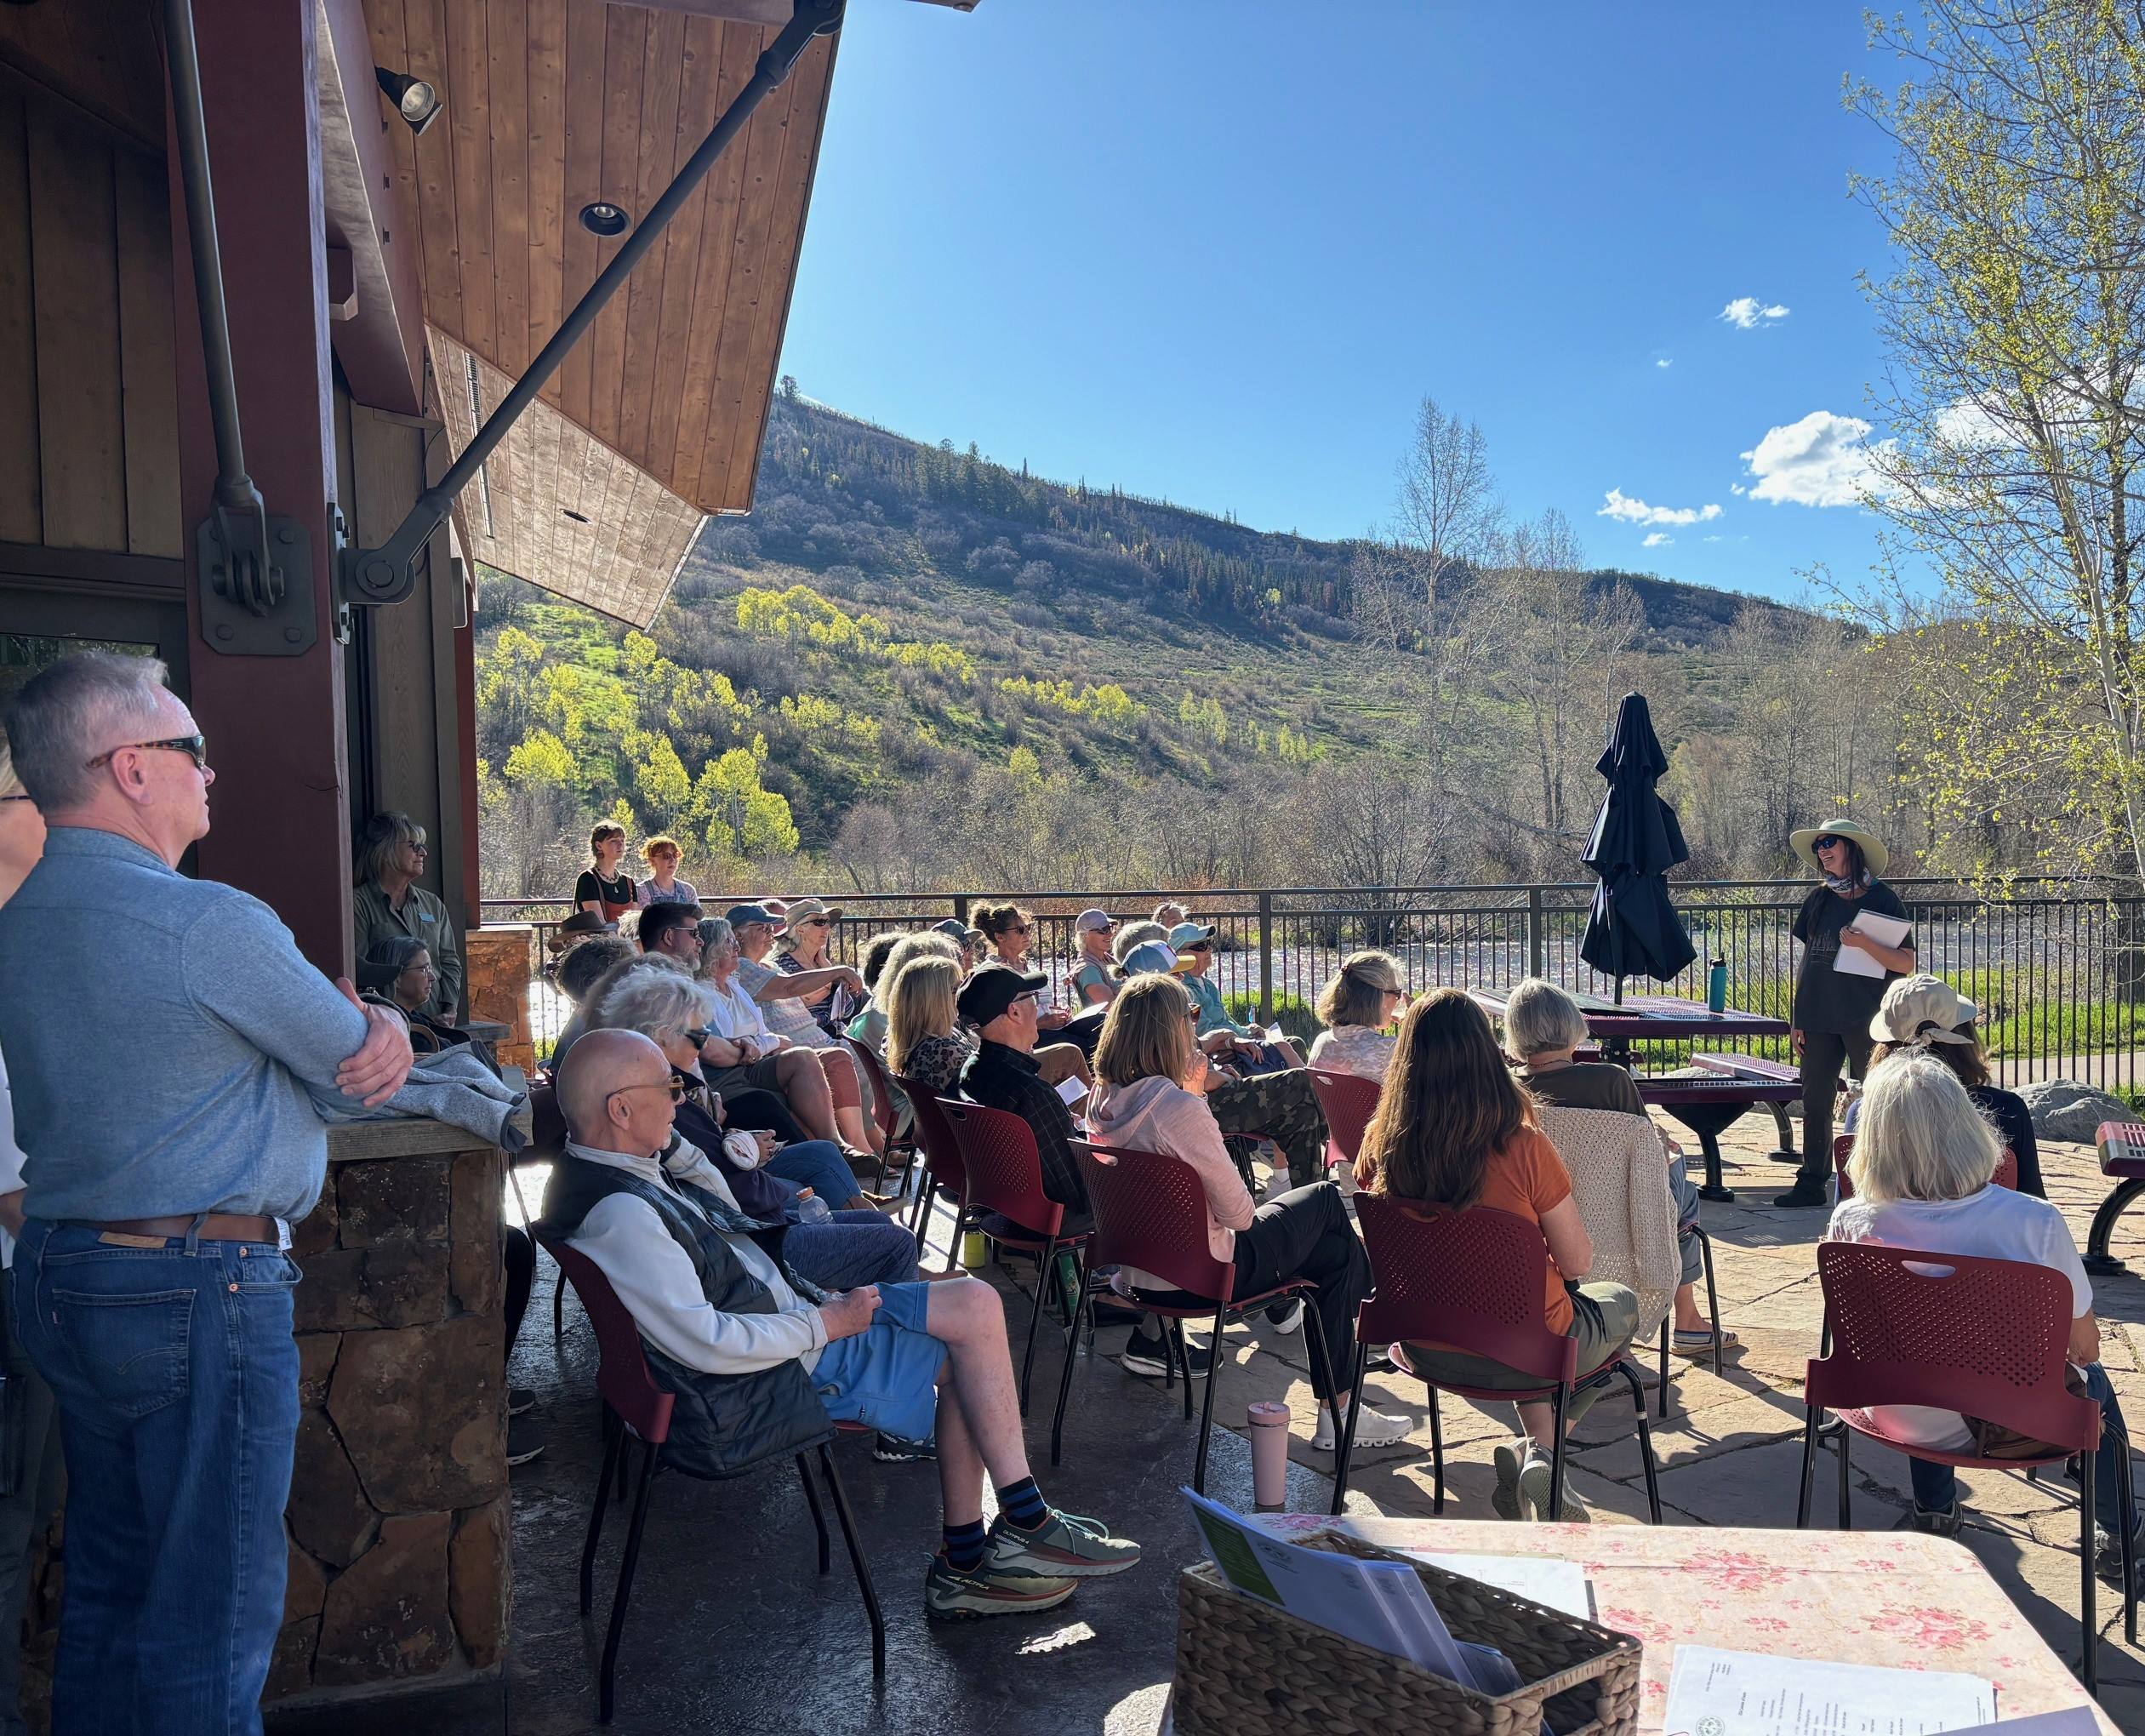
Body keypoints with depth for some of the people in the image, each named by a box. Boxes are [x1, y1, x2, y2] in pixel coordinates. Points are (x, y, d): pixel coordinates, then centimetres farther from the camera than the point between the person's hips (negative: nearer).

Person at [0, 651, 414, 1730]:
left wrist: (374, 1023, -5)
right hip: (200, 1288, -9)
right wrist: (378, 1029, 11)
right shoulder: (207, 922, -20)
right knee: (211, 1619, 3)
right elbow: (359, 1073, -11)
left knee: (106, 1586, 21)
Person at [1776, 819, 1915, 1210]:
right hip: (1820, 1018, 5)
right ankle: (1812, 1183, 14)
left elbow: (1906, 963, -7)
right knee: (1815, 1101, 7)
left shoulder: (1881, 899, -3)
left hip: (1865, 1018, -5)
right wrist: (1797, 1019, 10)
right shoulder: (1819, 899, 11)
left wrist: (1864, 943, -22)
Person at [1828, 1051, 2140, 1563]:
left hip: (1902, 1419, 1)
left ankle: (1934, 1513, 48)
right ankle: (2121, 1533, 51)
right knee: (2092, 1378, 33)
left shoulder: (1851, 1223, -23)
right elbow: (2085, 1345, -12)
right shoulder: (2034, 1222, -27)